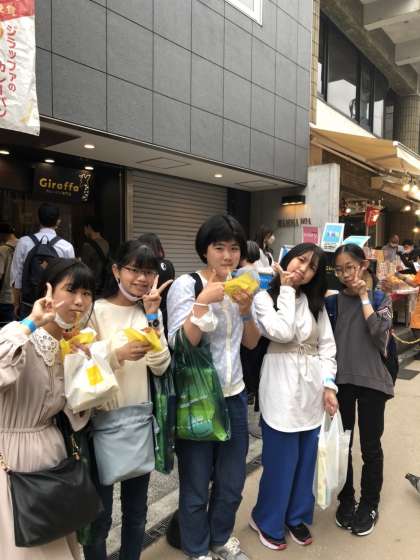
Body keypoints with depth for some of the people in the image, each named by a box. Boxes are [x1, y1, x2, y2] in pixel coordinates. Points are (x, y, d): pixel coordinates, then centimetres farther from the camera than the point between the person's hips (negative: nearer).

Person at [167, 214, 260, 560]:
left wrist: (246, 310, -11)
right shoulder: (185, 285, -13)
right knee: (196, 486, 12)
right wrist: (203, 301, -28)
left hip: (234, 395, 5)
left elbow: (252, 343, 7)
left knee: (232, 483, 19)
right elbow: (180, 344, -20)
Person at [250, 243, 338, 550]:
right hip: (282, 391, -5)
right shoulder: (264, 297, -5)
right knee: (280, 461, 6)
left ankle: (297, 516, 40)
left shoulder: (316, 303, 8)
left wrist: (329, 385, -3)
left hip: (313, 390, 5)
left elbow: (327, 346, 7)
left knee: (306, 459, 17)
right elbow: (282, 333, -21)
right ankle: (268, 521, 31)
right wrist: (286, 291, -13)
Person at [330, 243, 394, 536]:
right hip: (341, 379, 2)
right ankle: (346, 500, 32)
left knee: (370, 447, 9)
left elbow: (380, 333, -20)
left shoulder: (381, 296, -3)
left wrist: (364, 296, -15)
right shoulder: (336, 297, 2)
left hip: (371, 380, -2)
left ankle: (369, 505, 30)